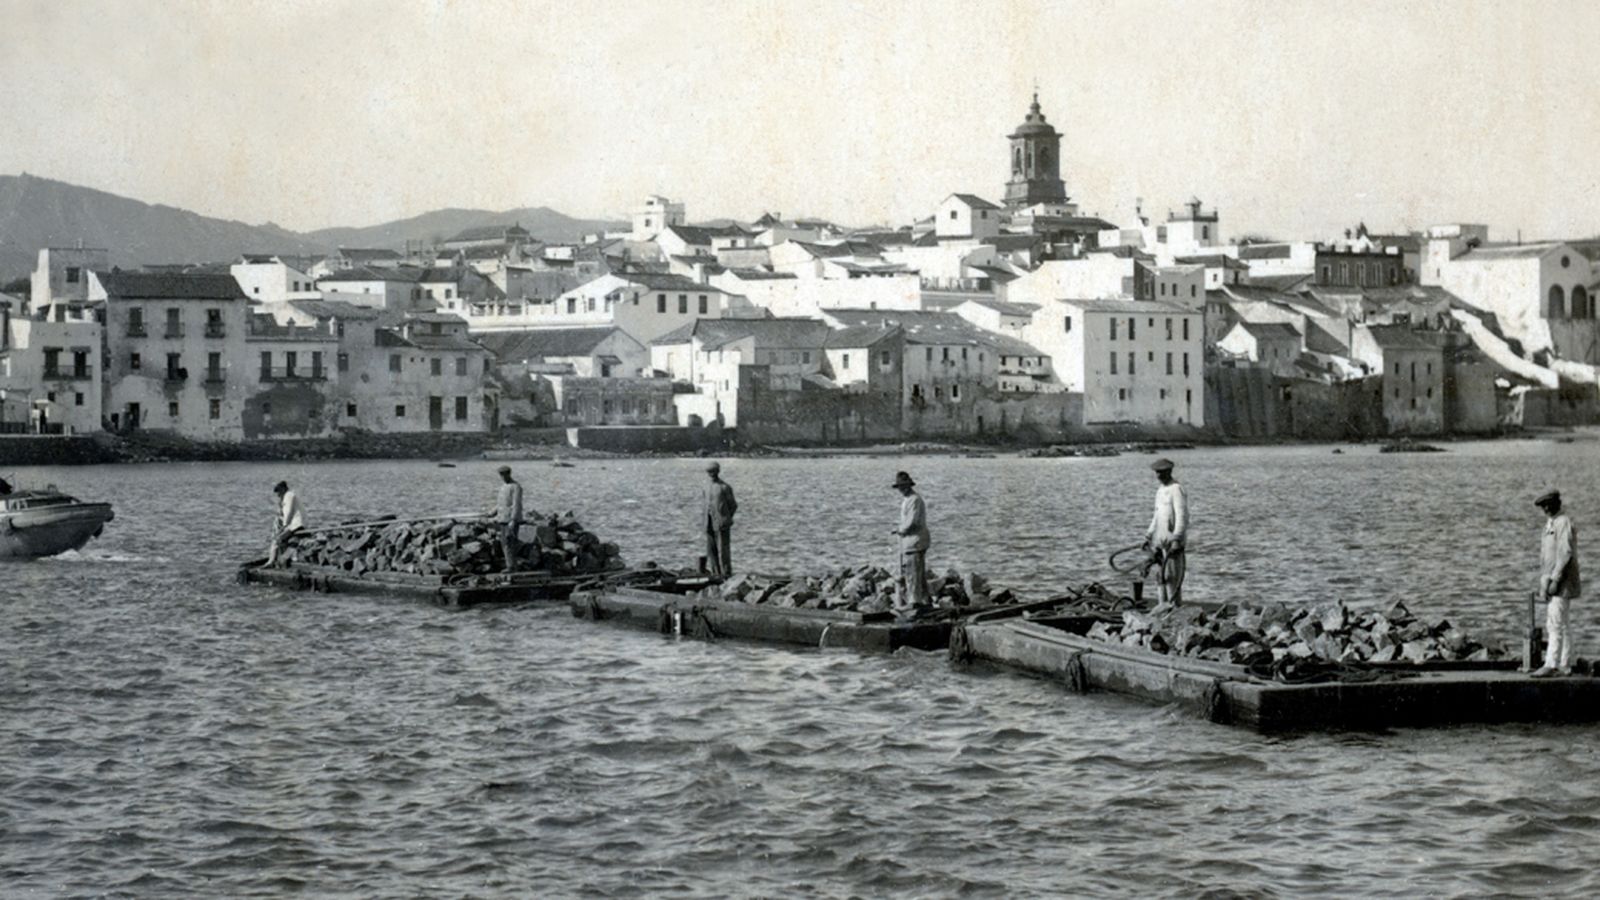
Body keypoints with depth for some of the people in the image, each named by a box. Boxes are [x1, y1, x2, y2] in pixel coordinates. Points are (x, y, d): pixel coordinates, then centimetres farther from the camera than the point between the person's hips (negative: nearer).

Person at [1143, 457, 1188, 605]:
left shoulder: (1176, 489, -11)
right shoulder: (1160, 490, 17)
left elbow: (1182, 516, -18)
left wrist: (1176, 539, -24)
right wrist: (1149, 535, 23)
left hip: (1173, 539, -9)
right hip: (1160, 540, 9)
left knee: (1172, 576, -9)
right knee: (1162, 576, 10)